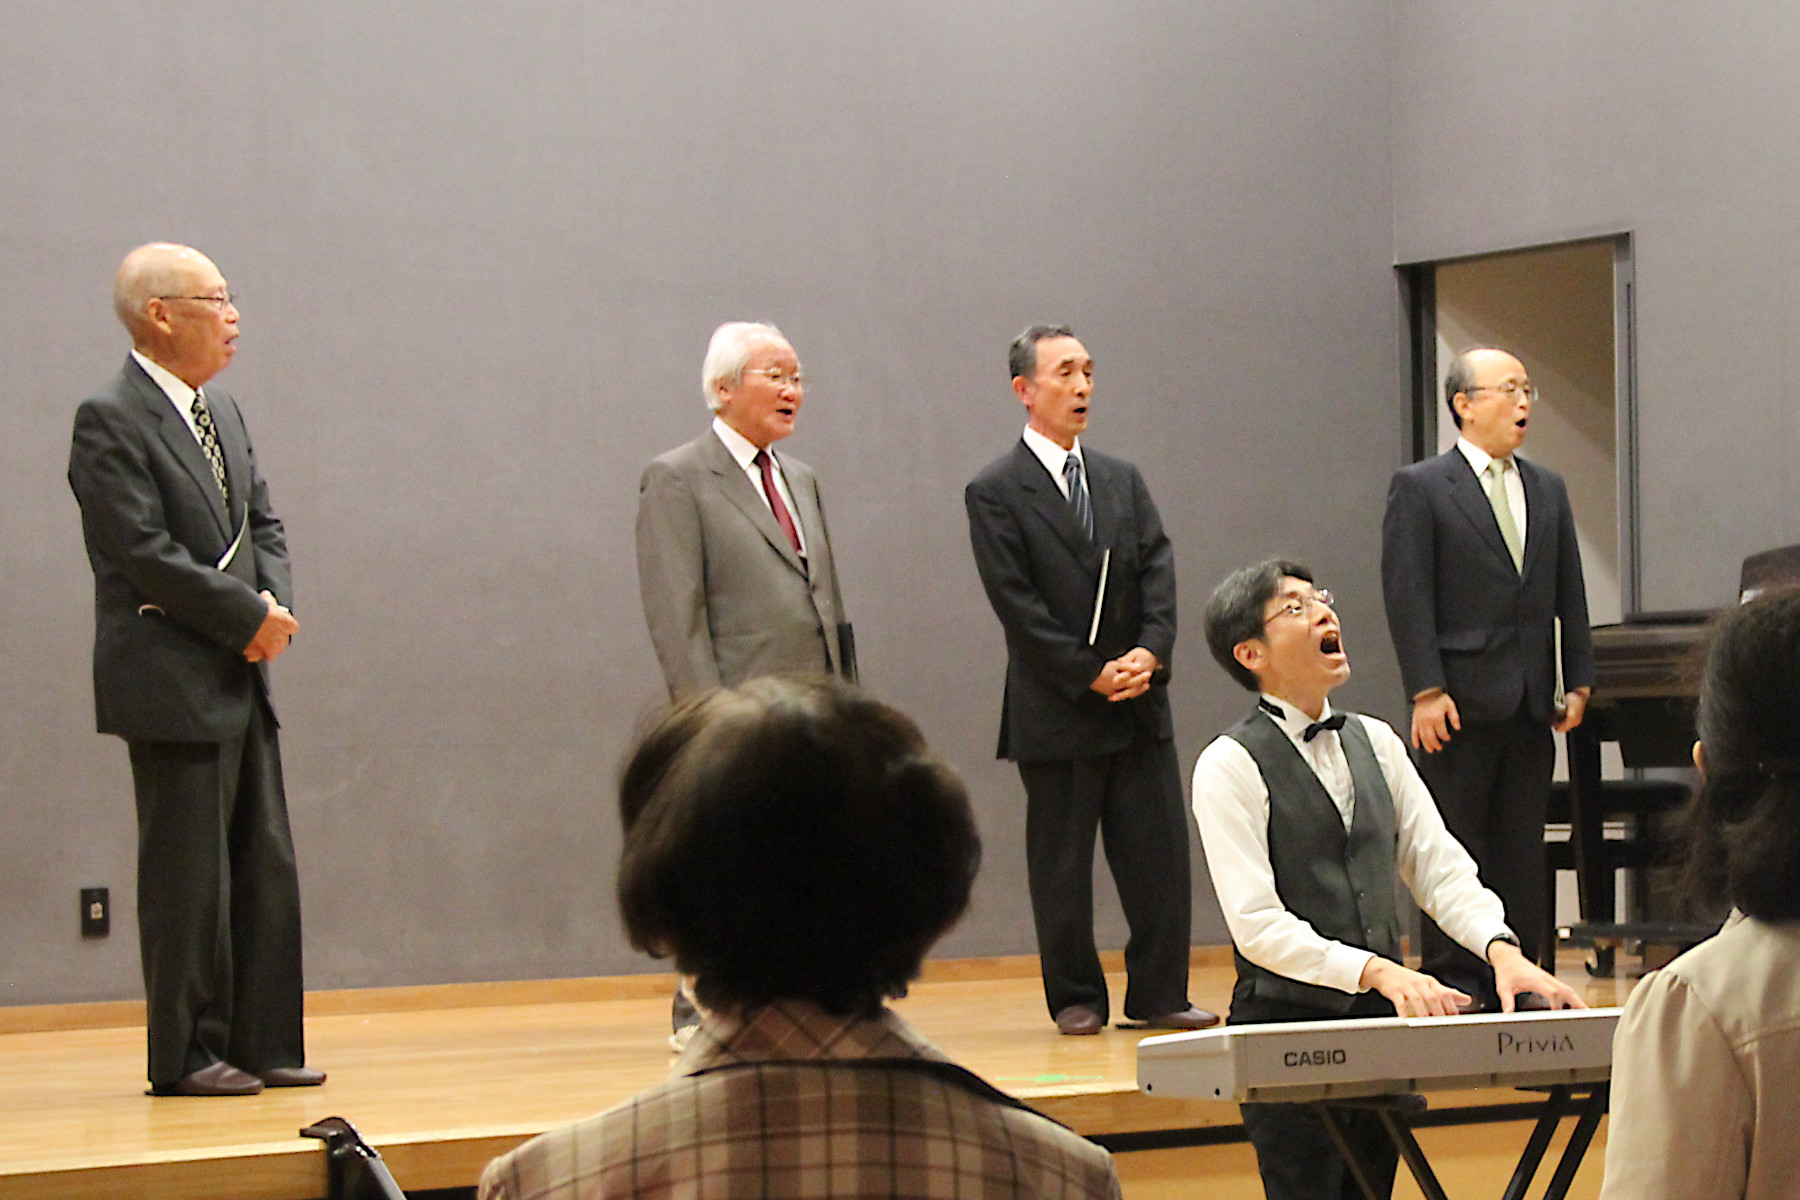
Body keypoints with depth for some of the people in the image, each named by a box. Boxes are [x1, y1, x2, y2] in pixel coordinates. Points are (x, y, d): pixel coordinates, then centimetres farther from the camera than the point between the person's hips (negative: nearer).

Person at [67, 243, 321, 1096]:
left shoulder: (222, 411, 15)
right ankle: (185, 1055, 5)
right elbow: (146, 554, -18)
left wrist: (275, 604, -2)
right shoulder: (110, 420, -11)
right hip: (172, 685, -8)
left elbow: (262, 522, 18)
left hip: (242, 676, 8)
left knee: (265, 867, 9)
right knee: (188, 874, -3)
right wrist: (249, 617, -14)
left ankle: (262, 1042, 16)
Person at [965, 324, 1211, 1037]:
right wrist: (1092, 674, -14)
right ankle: (1076, 998, 13)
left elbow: (1158, 571, 5)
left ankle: (1158, 996, 9)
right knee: (1062, 864, 3)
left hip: (1140, 704, 5)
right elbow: (1017, 605, -10)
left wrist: (1150, 651, -12)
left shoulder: (1123, 482, 13)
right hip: (1057, 712, -5)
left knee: (1159, 855, 3)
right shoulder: (995, 493, -4)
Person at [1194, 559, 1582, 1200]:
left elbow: (1439, 868, 8)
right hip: (1285, 1027, -6)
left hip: (1380, 1027, 6)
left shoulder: (1375, 743, 12)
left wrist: (1502, 949, -11)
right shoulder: (1229, 766, -8)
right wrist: (1379, 971, -26)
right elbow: (1257, 924, -16)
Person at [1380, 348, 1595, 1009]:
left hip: (1530, 707, 6)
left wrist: (1578, 682, 8)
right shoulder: (1419, 488, -3)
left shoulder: (1548, 489, 15)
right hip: (1461, 704, -6)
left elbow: (1569, 593, 17)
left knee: (1522, 855, 8)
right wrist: (1426, 691, -15)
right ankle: (1454, 982, 2)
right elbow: (1407, 596, -8)